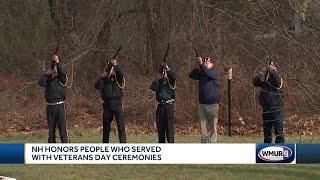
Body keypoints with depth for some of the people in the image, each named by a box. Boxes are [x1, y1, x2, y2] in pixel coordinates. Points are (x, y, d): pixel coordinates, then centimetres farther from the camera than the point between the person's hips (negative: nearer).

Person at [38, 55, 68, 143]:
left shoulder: (61, 80, 4)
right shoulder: (48, 80, 10)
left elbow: (63, 72, -16)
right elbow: (41, 83, -9)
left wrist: (58, 62, -26)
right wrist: (47, 74, -7)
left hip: (60, 106, -3)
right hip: (50, 107, 3)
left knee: (63, 128, -7)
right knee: (51, 129, 8)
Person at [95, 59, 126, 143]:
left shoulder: (117, 77, 4)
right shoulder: (104, 79, 10)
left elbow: (121, 74, -18)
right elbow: (97, 86, -4)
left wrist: (115, 65, -29)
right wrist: (102, 77, -14)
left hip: (117, 104, -3)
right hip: (107, 104, 3)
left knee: (121, 124, -11)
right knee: (106, 126, 10)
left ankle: (123, 142, -13)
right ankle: (105, 143, 21)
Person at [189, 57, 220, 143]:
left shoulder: (214, 72, 0)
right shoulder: (201, 73, 13)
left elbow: (208, 73, -21)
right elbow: (191, 75, 1)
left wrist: (201, 64, -23)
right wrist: (198, 67, -12)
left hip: (212, 103, -5)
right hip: (202, 103, 5)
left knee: (213, 126, -4)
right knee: (203, 125, 4)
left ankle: (213, 143, -3)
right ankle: (205, 143, 7)